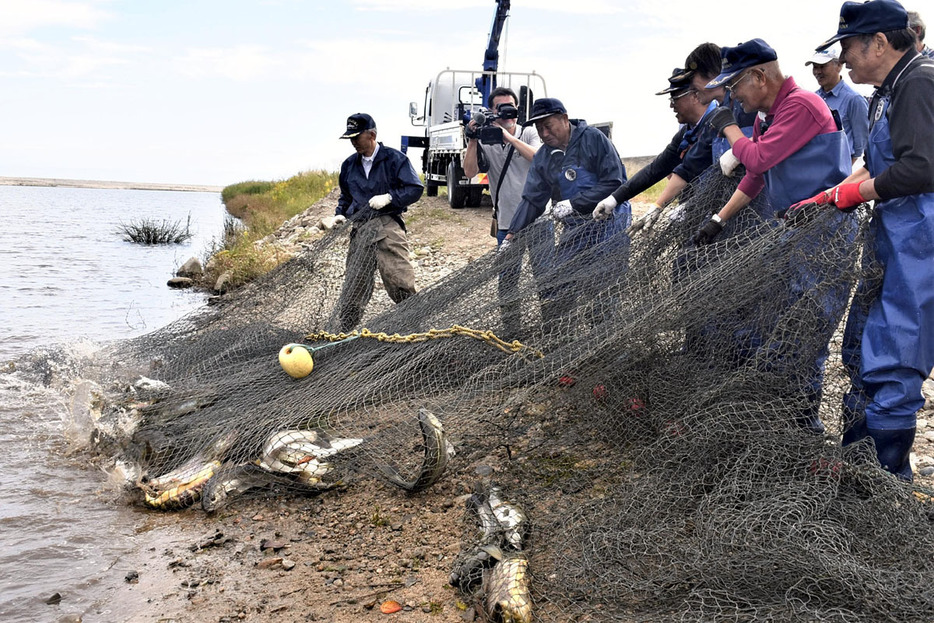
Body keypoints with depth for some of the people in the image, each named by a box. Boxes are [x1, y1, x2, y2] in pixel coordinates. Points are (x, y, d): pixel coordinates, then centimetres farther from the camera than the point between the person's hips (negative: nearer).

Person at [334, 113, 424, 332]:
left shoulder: (394, 158, 1)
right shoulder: (349, 165, 17)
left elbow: (415, 189, -2)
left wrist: (388, 197, -14)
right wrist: (340, 215, 12)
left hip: (387, 225, -5)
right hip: (360, 229, 5)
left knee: (401, 281, -12)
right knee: (353, 283, 4)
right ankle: (345, 331, 10)